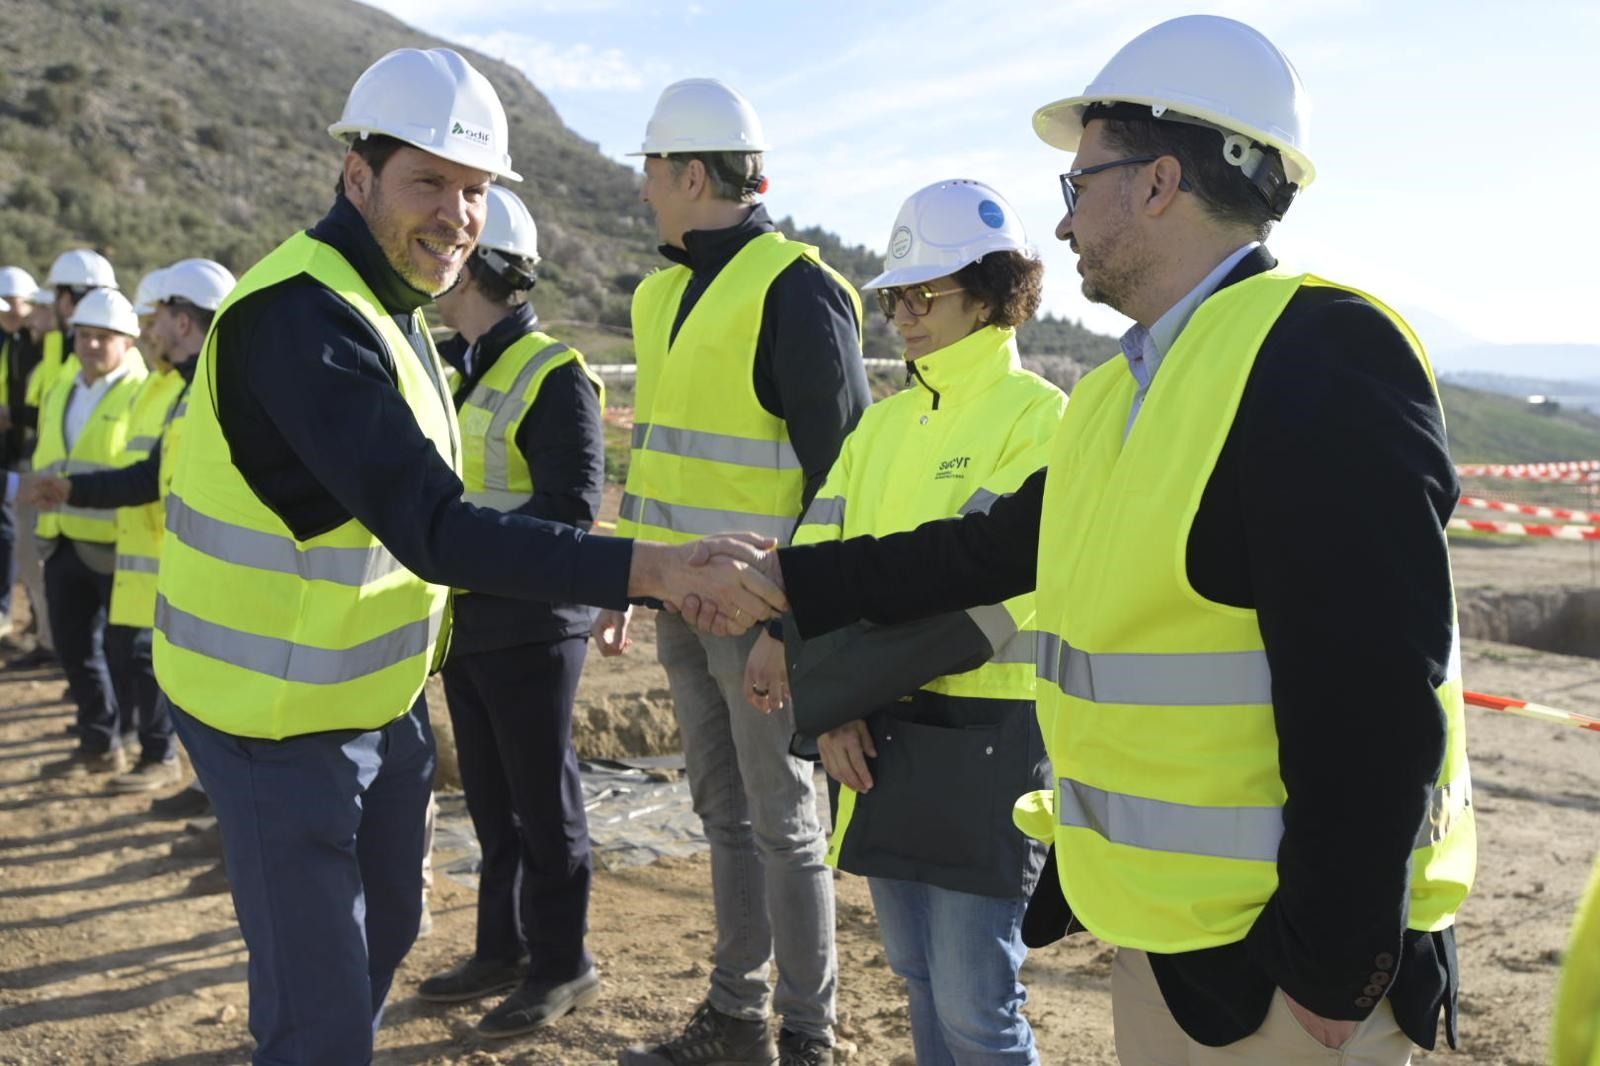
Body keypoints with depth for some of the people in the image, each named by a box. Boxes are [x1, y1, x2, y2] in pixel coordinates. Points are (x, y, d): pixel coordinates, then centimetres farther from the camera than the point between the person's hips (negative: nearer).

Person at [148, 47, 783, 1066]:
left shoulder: (384, 303, 7)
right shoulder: (300, 316, -25)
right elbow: (431, 527, -35)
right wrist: (649, 568, -42)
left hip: (379, 698, 10)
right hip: (281, 717, -9)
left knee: (384, 934, 24)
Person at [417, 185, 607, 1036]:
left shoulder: (553, 374, -15)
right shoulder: (458, 370, 12)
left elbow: (567, 509, -22)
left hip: (528, 624, -8)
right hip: (465, 622, 8)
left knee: (541, 798, 3)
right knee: (490, 797, 17)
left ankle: (562, 964, 18)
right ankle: (502, 947, 31)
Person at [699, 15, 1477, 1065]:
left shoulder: (1322, 358, -19)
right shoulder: (1125, 389, 10)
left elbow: (1369, 701, -23)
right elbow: (997, 547, 15)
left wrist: (1334, 971, -20)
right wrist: (790, 581, 13)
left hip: (1284, 947, -8)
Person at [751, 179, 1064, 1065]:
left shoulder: (1039, 417, -10)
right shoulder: (883, 422, 12)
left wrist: (814, 684, -16)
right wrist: (832, 706, -13)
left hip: (983, 740, -7)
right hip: (878, 733, 7)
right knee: (918, 982, 18)